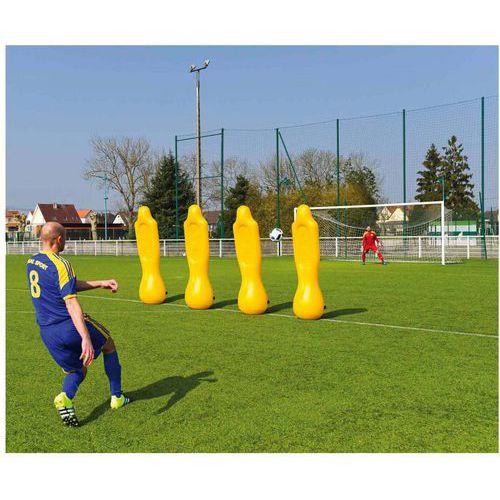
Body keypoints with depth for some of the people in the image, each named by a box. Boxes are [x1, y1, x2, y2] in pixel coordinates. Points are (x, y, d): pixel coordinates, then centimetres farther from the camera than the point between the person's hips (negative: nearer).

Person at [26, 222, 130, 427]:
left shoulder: (31, 262, 9)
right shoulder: (60, 264, -18)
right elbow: (71, 303, -27)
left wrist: (101, 283, 18)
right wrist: (86, 338, -32)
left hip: (46, 332, 7)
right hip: (69, 326, -7)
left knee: (77, 370, 22)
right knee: (109, 345, 20)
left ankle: (65, 397, -11)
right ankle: (117, 397, 27)